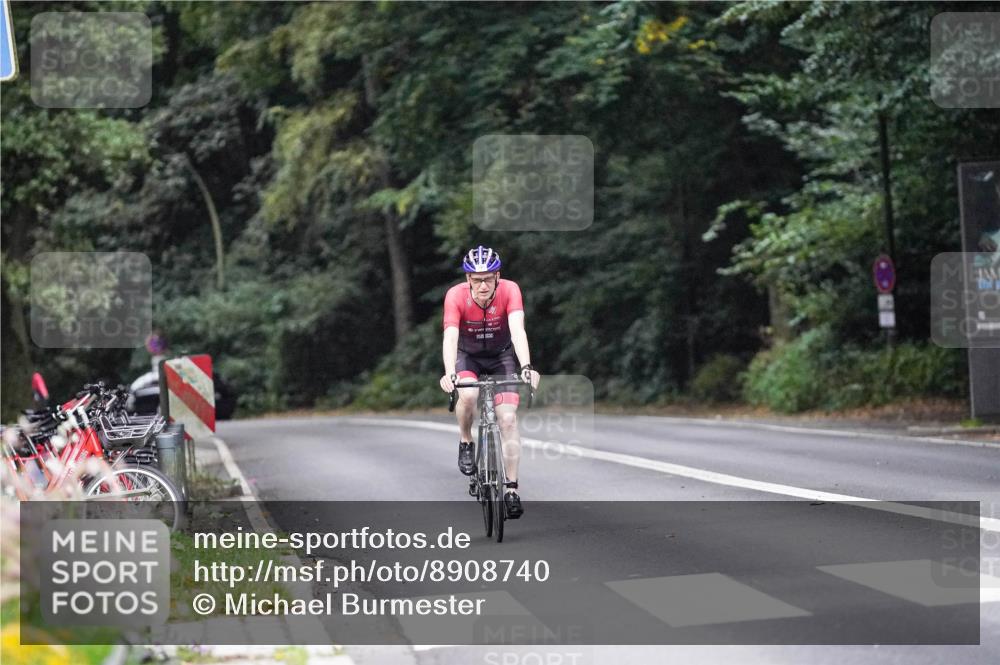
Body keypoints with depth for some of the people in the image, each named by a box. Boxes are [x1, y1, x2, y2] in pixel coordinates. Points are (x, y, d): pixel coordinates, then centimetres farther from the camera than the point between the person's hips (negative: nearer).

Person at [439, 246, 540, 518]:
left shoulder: (509, 290, -27)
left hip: (501, 355, 1)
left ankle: (511, 490, -4)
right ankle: (465, 443, -4)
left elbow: (517, 330, -38)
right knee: (468, 394, -33)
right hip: (467, 355, -1)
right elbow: (450, 337, -38)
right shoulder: (456, 295, -28)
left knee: (508, 419, -12)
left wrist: (526, 368, -54)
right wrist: (449, 373, -54)